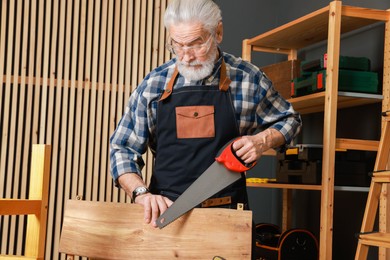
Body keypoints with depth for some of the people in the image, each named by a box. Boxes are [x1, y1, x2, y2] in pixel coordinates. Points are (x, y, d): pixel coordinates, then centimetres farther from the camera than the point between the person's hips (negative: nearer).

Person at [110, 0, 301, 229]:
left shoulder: (249, 79, 1)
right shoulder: (153, 85, 2)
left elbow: (289, 120, 18)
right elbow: (123, 149, 6)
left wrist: (263, 140, -3)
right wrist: (142, 193, -12)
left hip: (227, 210, 0)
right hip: (165, 210, 1)